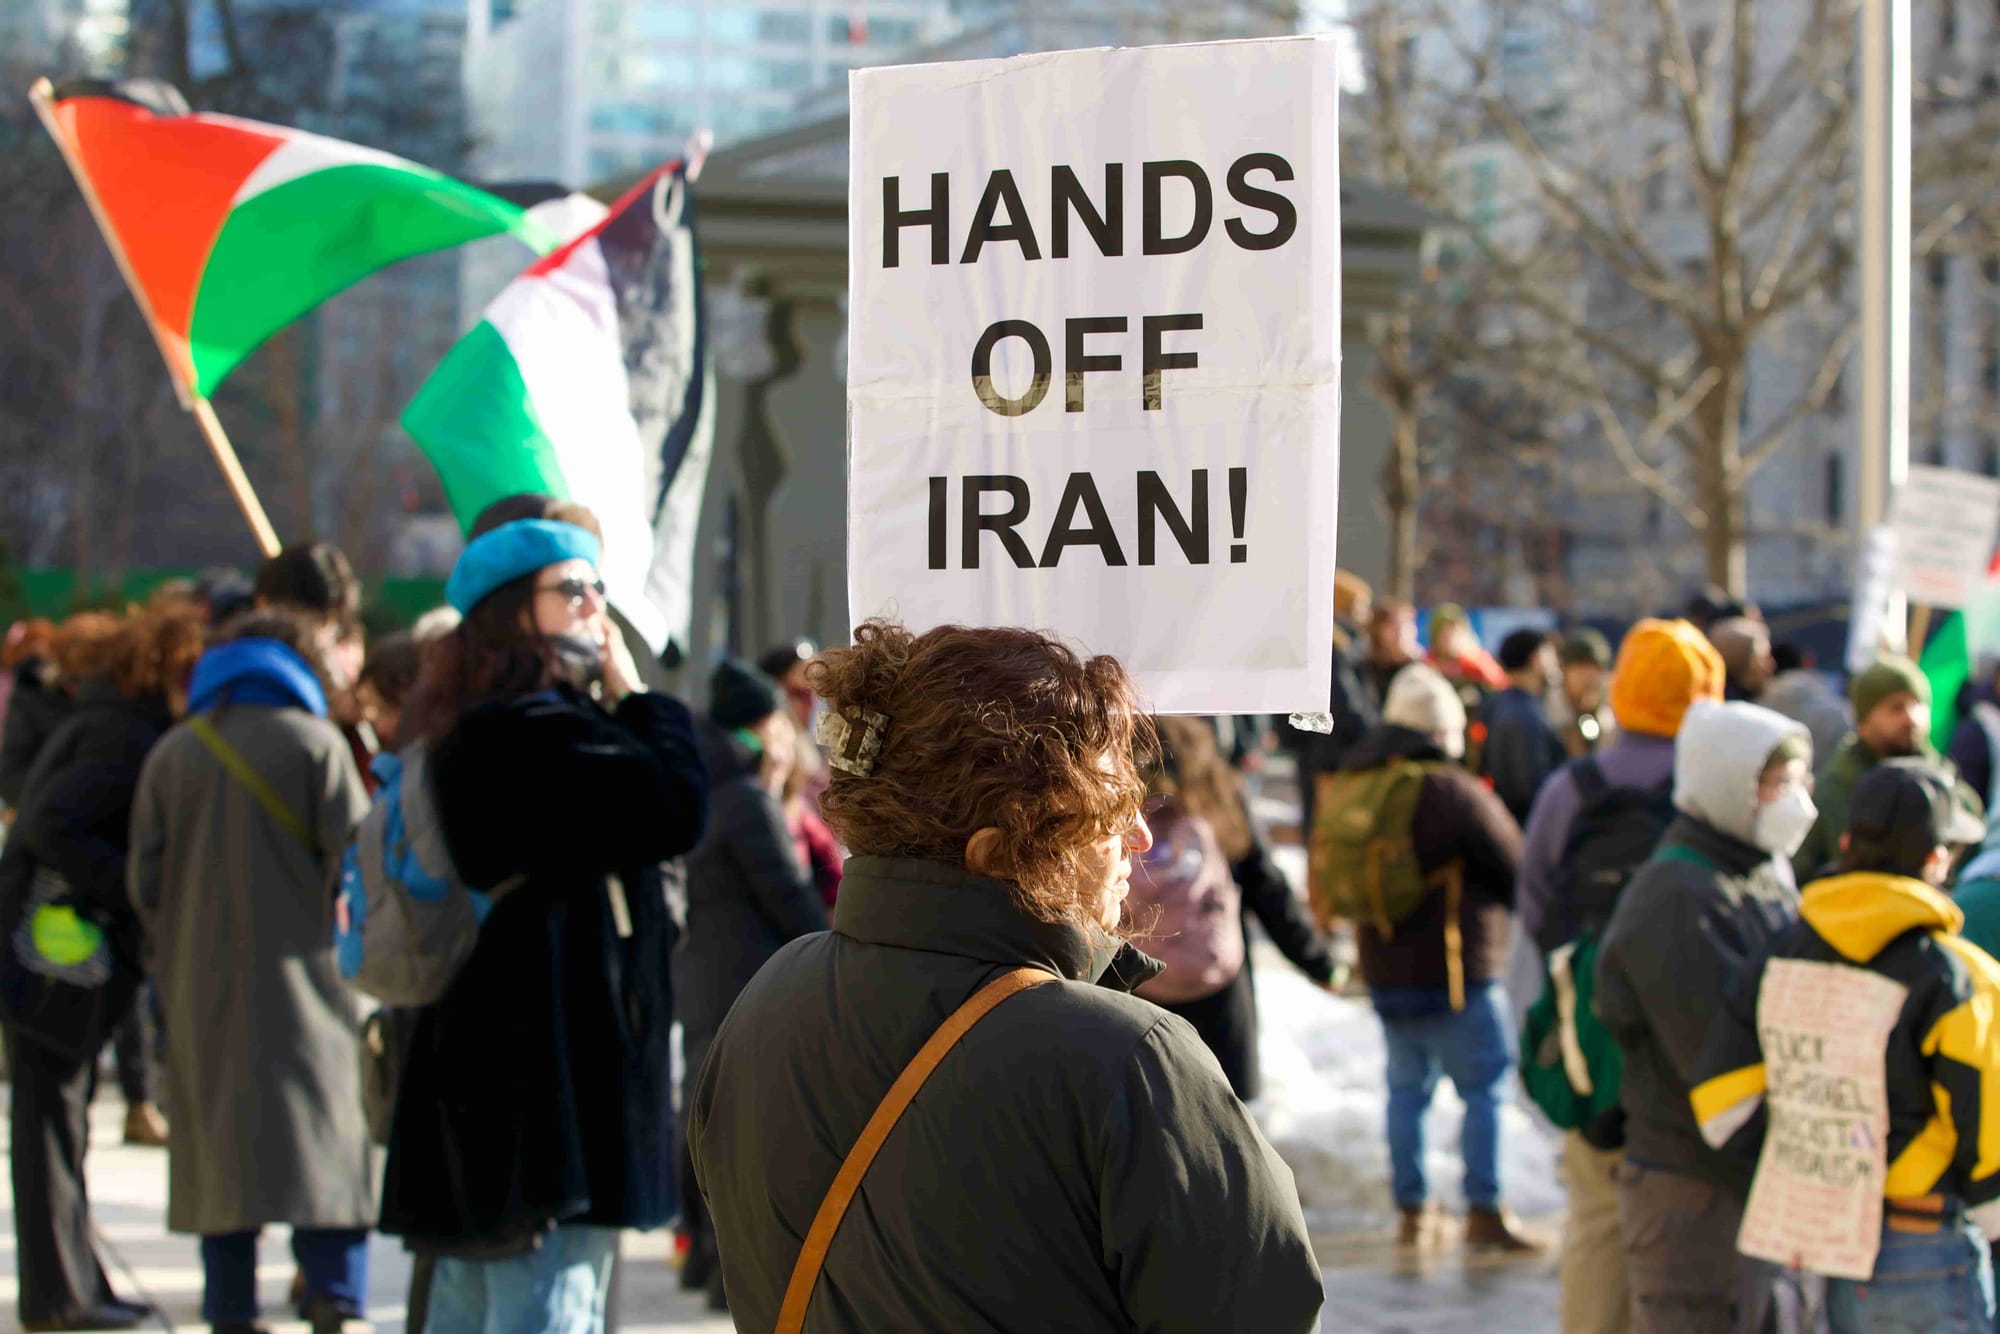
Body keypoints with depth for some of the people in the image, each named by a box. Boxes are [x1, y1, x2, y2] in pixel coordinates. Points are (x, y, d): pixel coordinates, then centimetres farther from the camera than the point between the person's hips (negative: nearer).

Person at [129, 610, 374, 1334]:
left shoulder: (172, 752, 5)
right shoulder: (314, 743, -5)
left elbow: (145, 878, 5)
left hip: (201, 986, 4)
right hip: (298, 978, -3)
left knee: (219, 1148, 9)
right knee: (325, 1136, -1)